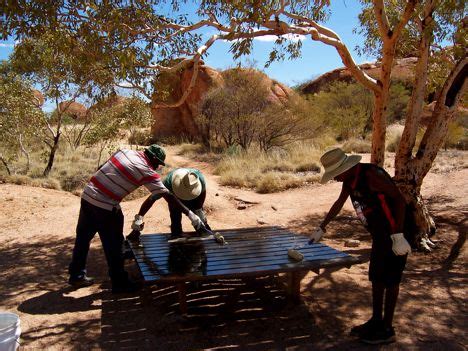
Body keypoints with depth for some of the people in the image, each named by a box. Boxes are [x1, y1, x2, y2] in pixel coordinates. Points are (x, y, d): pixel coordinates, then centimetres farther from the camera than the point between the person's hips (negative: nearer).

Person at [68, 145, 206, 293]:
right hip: (104, 206, -8)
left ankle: (77, 275, 37)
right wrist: (190, 214, -11)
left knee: (83, 237, 20)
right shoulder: (147, 171, -12)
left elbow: (101, 168, 14)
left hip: (87, 195, 8)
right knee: (113, 245, 7)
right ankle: (119, 283, 21)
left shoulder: (125, 151, 7)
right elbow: (168, 196, -14)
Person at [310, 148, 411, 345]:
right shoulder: (349, 181, 4)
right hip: (379, 235, 9)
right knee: (376, 278, 15)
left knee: (390, 280, 2)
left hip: (395, 234, -8)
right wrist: (322, 228, 27)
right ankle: (376, 321, 29)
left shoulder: (371, 174, -23)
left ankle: (387, 330, 14)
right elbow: (339, 204, 20)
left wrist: (398, 234, -27)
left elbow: (400, 200, -24)